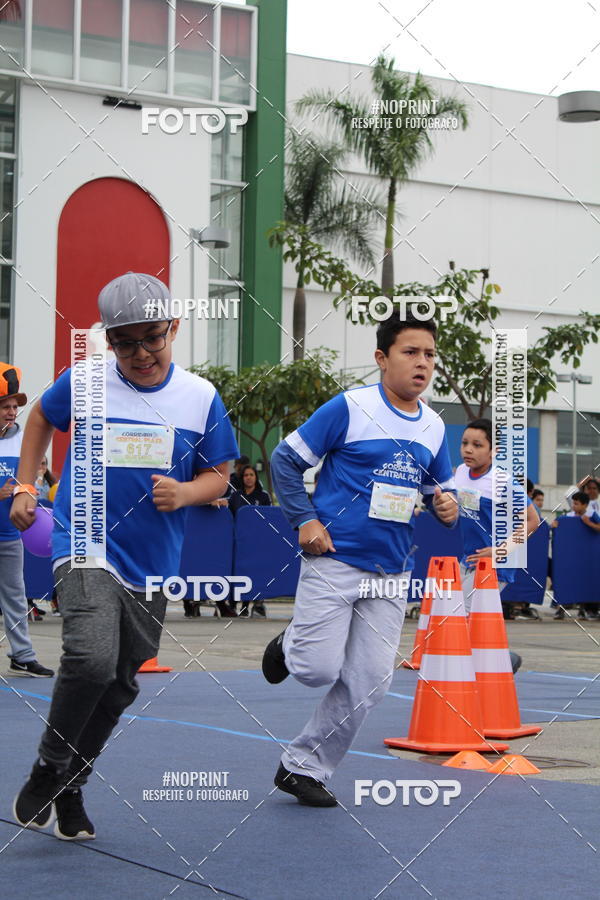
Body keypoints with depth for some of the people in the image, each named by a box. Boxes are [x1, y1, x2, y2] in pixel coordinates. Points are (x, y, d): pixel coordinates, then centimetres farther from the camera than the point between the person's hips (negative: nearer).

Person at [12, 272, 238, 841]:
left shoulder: (201, 398, -3)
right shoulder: (83, 383, -6)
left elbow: (219, 475, 7)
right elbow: (41, 418, 15)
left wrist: (183, 493, -13)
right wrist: (25, 485, 9)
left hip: (151, 565, 3)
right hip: (85, 546, -3)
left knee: (119, 685, 12)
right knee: (92, 658, -26)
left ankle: (70, 789, 32)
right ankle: (47, 769, -1)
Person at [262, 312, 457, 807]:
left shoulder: (434, 427, 8)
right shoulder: (350, 408, -8)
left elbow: (440, 489, 20)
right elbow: (286, 459, -4)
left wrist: (448, 507, -3)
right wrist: (305, 520, -11)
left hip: (391, 575, 5)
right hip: (334, 561, -5)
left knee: (367, 684, 3)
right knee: (319, 670, -10)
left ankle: (303, 767, 19)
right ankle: (289, 646, 27)